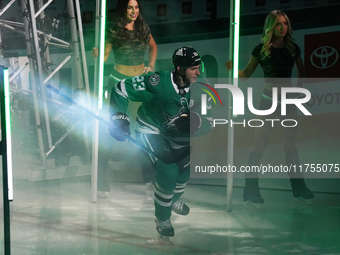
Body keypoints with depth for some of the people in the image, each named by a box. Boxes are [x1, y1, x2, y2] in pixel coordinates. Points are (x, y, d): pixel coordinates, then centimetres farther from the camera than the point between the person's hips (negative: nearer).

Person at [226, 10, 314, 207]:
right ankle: (251, 192, 1)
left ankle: (299, 189, 20)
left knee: (291, 145, 11)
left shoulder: (293, 48, 2)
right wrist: (233, 69, -21)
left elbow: (301, 70, 17)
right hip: (268, 101, -3)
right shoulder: (261, 50, -7)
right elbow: (247, 74, -2)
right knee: (259, 147, -5)